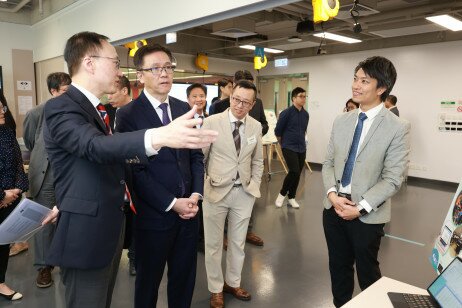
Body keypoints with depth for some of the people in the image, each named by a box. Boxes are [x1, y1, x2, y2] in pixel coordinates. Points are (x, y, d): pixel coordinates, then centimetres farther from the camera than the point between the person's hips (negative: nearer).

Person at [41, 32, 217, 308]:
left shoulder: (96, 109, 12)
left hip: (109, 229, 9)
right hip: (85, 235, -9)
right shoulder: (61, 107, -19)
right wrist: (159, 137, -53)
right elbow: (95, 145, -39)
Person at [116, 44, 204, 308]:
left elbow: (196, 156, 8)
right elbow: (135, 171, -13)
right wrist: (172, 203, -16)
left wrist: (196, 194, -5)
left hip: (188, 210, 5)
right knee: (149, 281, 17)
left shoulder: (185, 109, 7)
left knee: (185, 278, 19)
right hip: (154, 215, -4)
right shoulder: (128, 115, -9)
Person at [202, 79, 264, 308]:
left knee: (238, 243, 17)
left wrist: (254, 186, 5)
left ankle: (233, 283, 39)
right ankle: (216, 289, 31)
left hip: (244, 193, 3)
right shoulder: (212, 122, -9)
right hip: (216, 191, -3)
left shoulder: (256, 126, 2)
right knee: (214, 244, 11)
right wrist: (200, 186, -8)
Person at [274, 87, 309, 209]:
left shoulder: (306, 114, 7)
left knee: (298, 173, 7)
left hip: (302, 148, 6)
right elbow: (277, 131, -2)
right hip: (289, 148, -6)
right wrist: (283, 143, 10)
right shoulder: (286, 113, -10)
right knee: (294, 172, -16)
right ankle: (282, 194, 5)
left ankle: (291, 197, 23)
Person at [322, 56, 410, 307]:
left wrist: (360, 208, -18)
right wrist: (332, 193, -10)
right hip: (333, 207, 5)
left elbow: (392, 179, -12)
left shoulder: (397, 128, -10)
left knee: (367, 271, 15)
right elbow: (328, 162, 6)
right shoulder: (341, 121, 5)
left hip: (367, 215, -4)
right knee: (338, 266, 18)